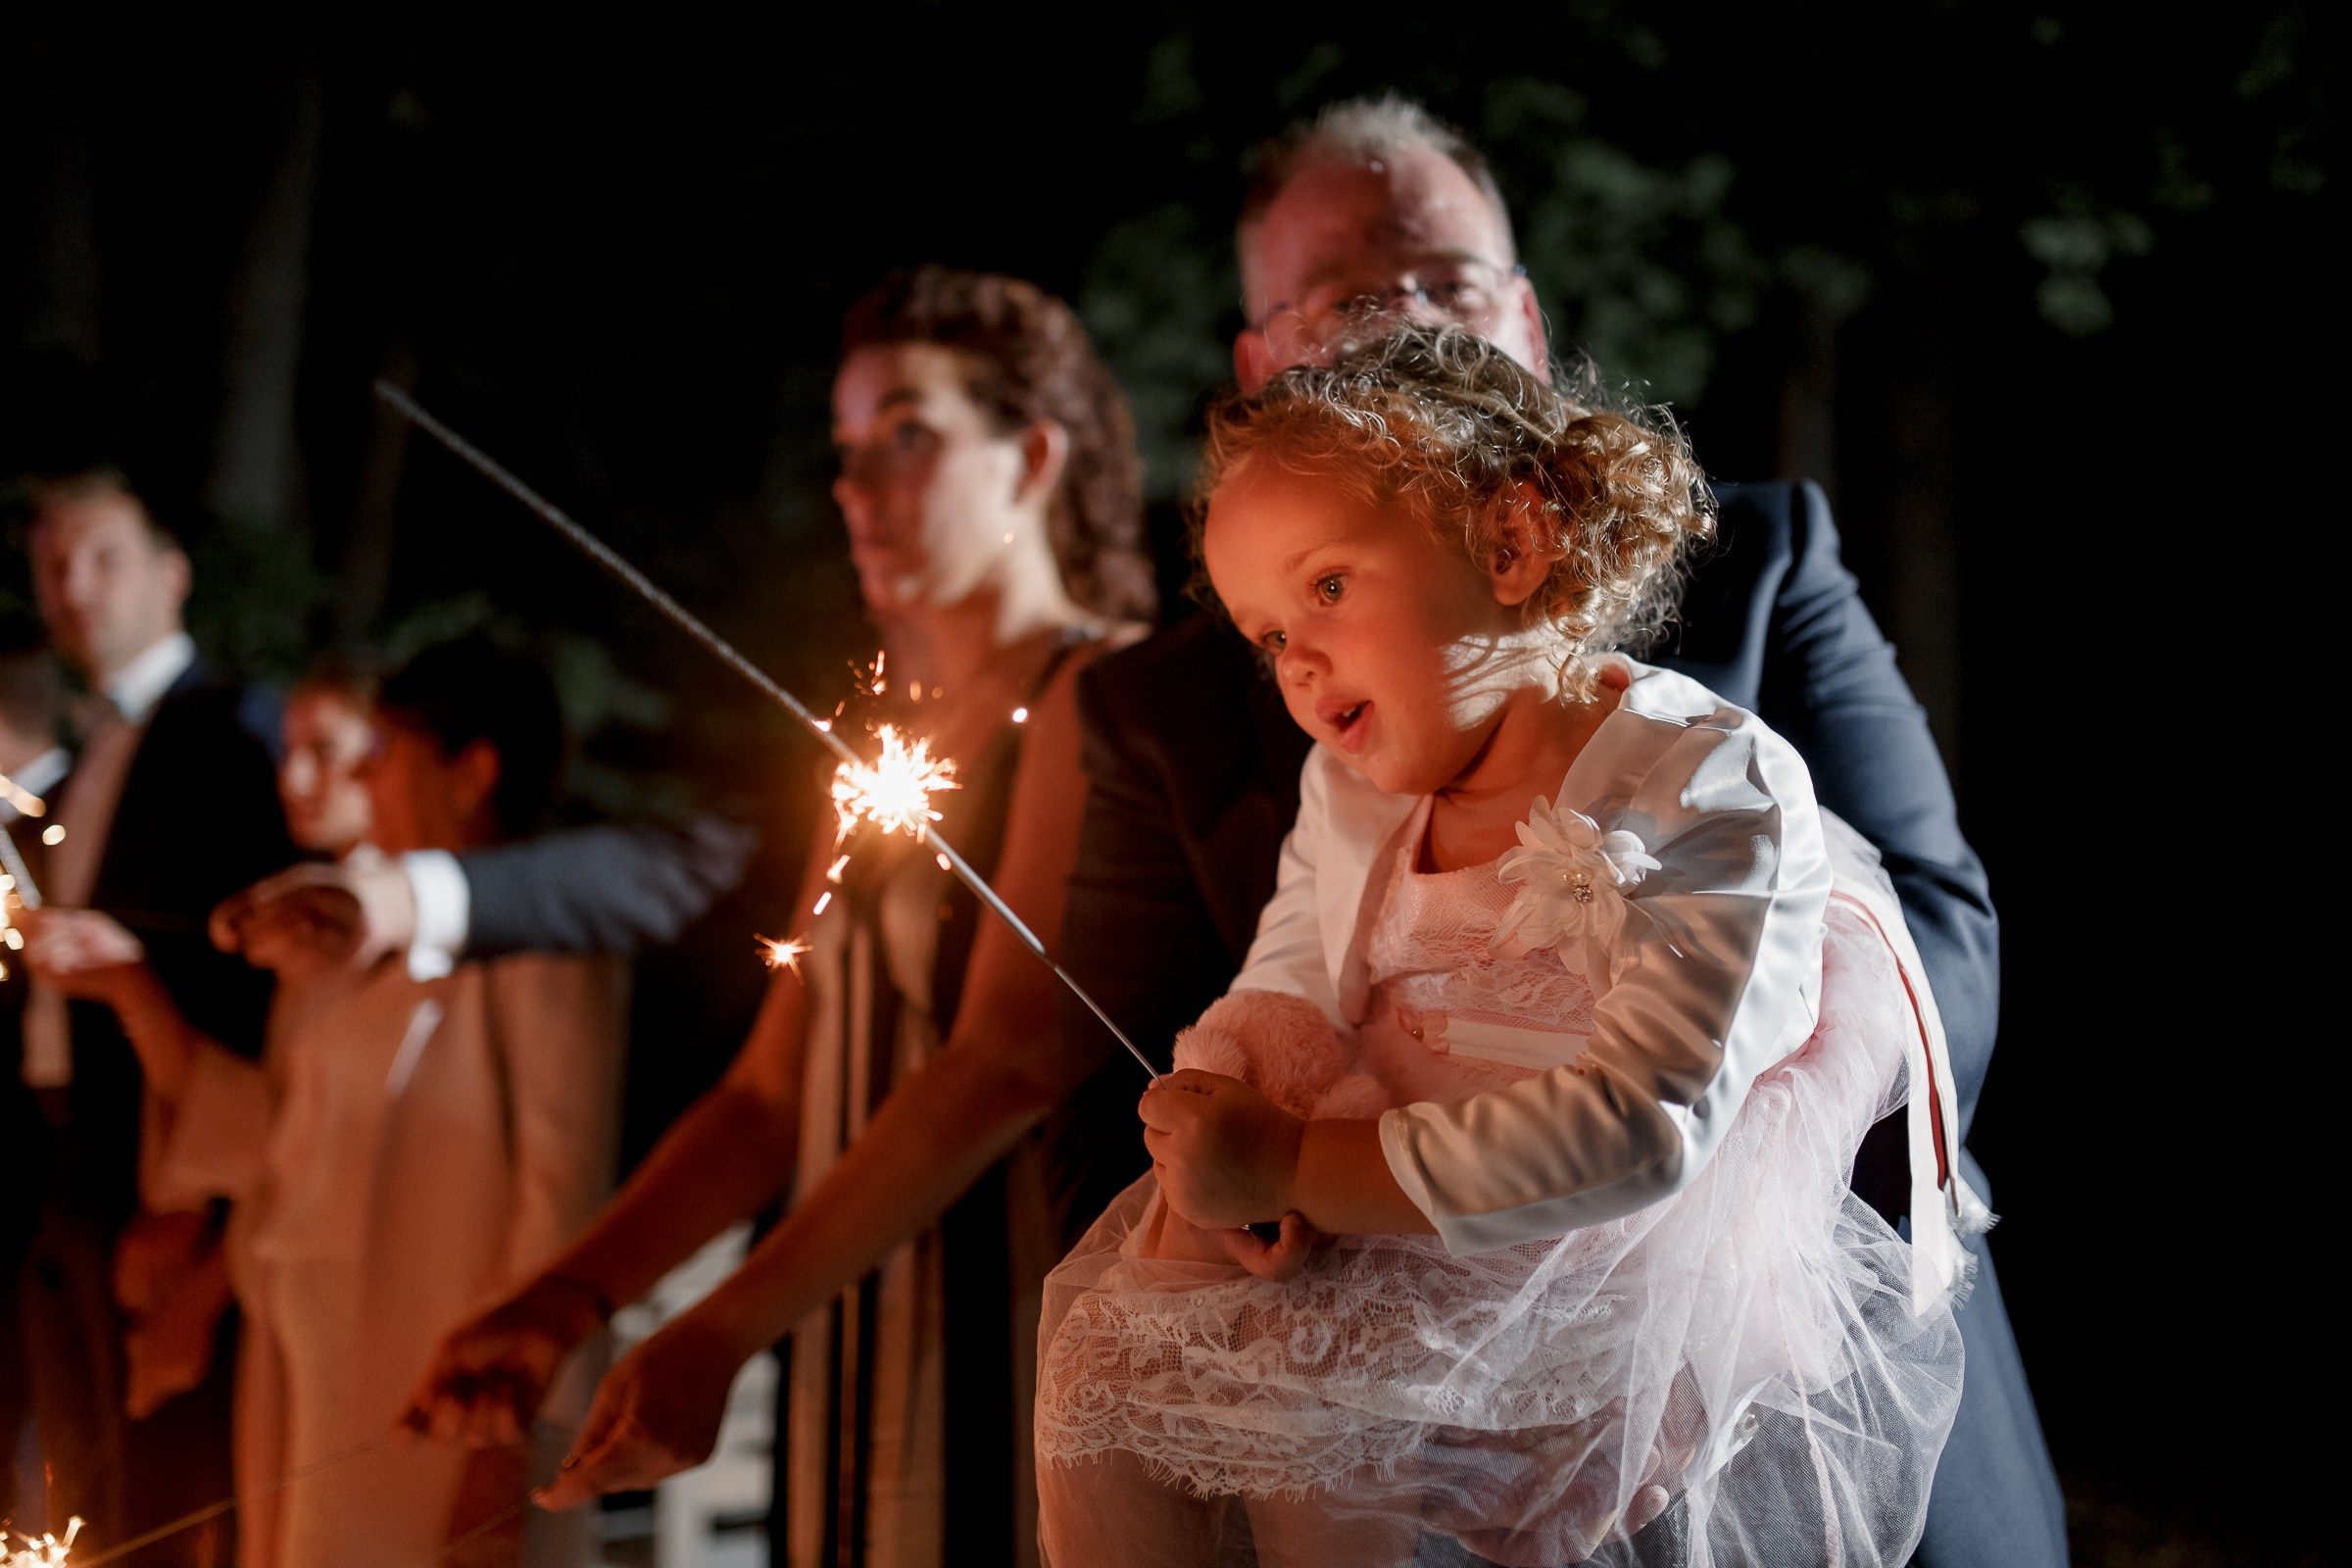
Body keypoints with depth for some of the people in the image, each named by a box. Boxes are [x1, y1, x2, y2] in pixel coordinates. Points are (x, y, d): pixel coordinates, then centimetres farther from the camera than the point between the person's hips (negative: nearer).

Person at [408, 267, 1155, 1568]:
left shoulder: (1093, 695, -7)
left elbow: (1011, 1057, -18)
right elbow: (774, 1094, 12)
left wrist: (718, 1334, -22)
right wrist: (560, 1304, -1)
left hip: (1016, 1357, -7)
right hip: (853, 1360, 7)